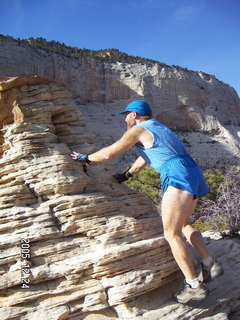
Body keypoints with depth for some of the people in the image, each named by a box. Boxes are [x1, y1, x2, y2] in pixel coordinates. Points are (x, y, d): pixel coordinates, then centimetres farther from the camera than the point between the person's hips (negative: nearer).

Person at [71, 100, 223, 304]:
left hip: (178, 175, -10)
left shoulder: (138, 130, 1)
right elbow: (145, 156, 36)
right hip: (193, 174, 10)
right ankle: (210, 264, 17)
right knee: (183, 224, 22)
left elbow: (109, 153, 1)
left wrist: (86, 158, 18)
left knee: (171, 233, -4)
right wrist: (125, 175, 44)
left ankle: (194, 286, 1)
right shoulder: (159, 128, 28)